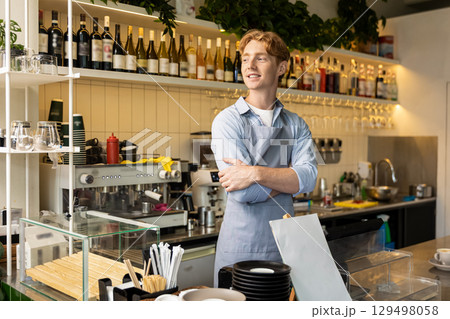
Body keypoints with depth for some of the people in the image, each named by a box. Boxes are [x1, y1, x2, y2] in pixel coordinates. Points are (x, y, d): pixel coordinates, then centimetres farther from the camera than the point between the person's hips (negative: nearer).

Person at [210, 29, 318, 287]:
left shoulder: (296, 125, 7)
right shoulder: (227, 120, -5)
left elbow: (309, 177, -10)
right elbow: (242, 192, -16)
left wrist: (256, 173, -22)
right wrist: (288, 177, -6)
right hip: (239, 248, -3)